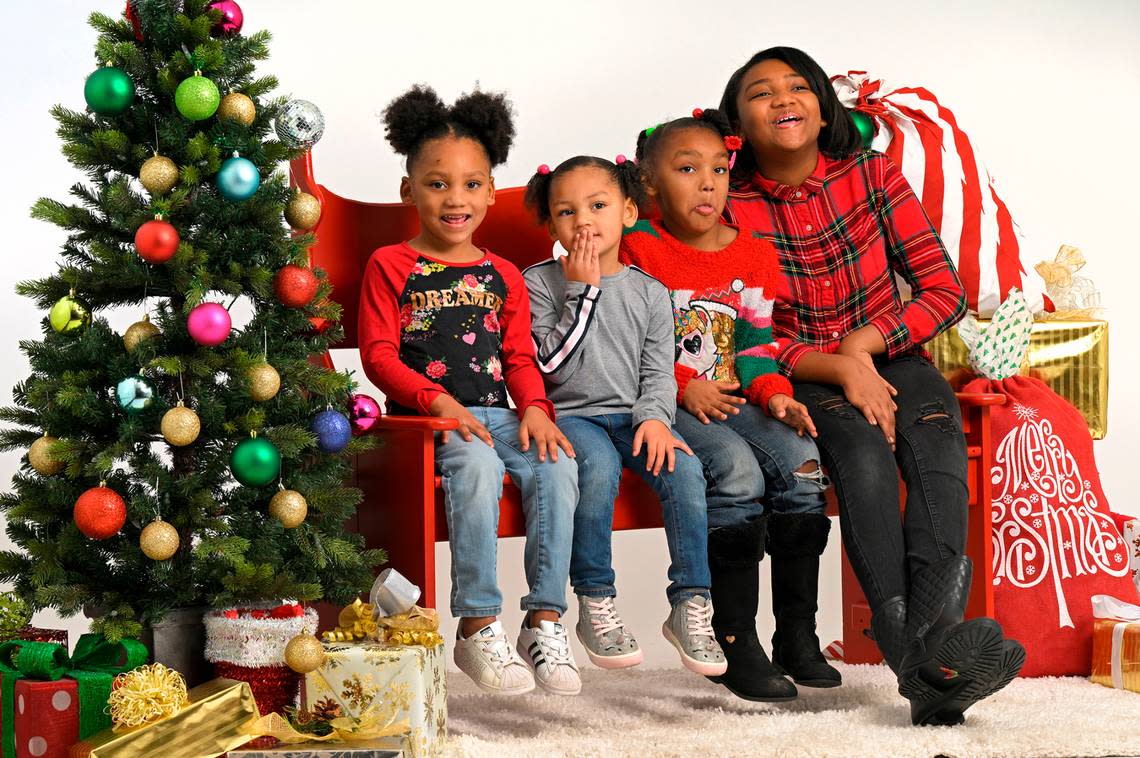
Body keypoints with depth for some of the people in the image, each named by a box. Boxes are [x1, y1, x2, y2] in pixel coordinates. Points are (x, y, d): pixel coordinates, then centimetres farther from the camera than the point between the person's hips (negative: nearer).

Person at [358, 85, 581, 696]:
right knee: (478, 465, -35)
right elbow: (378, 355, -2)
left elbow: (519, 357, 15)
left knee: (556, 466, -25)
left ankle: (545, 622, -18)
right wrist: (438, 400, -16)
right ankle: (477, 628, -29)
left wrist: (535, 407, -6)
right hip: (423, 418, -4)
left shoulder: (503, 276, 19)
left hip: (495, 414, 4)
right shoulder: (390, 266, 6)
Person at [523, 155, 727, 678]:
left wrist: (655, 418, -12)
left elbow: (659, 370, 8)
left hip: (634, 416, 3)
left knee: (684, 468, -26)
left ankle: (691, 605, -17)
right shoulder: (539, 283, 4)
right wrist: (582, 291, -8)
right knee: (598, 467, -35)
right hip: (570, 415, -3)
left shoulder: (649, 292, 13)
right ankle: (595, 605, -23)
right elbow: (551, 364, -7)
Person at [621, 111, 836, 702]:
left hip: (735, 400, 5)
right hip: (666, 406, -5)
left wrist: (773, 394, -7)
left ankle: (797, 636, -9)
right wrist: (684, 385, -15)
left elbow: (756, 345, 11)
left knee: (800, 461, -21)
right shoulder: (639, 251, -2)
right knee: (738, 471, -30)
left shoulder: (754, 254, 12)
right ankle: (735, 644, -21)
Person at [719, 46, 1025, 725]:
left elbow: (945, 292, 0)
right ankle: (921, 661, -46)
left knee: (936, 436, -31)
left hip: (890, 358, 2)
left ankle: (935, 633, -51)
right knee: (863, 453, -34)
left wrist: (865, 342, -14)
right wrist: (839, 368, -21)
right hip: (802, 378, -2)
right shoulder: (732, 209, -2)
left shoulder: (873, 175, 2)